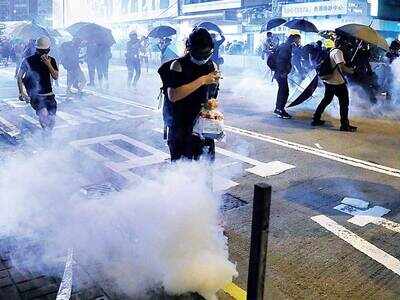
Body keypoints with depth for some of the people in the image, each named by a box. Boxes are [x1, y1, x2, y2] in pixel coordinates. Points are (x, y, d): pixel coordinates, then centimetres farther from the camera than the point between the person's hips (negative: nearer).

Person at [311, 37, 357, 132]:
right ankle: (345, 125, 4)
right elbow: (342, 67, -24)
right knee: (344, 103, 0)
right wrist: (351, 71, -8)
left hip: (329, 80, 9)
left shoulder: (331, 51, 12)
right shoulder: (338, 52, -15)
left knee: (326, 100, 20)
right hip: (338, 82, -9)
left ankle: (316, 119, 23)